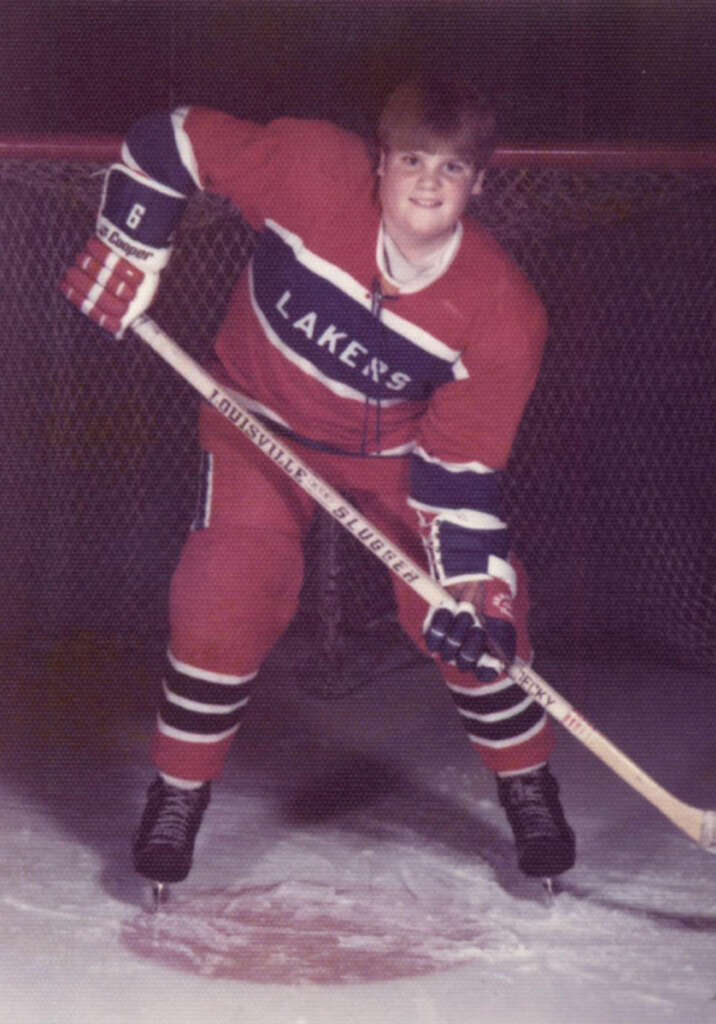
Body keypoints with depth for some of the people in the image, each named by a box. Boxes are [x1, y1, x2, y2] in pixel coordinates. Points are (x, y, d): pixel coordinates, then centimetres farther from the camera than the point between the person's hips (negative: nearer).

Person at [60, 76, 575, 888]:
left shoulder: (503, 312, -25)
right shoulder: (314, 171, -28)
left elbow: (460, 461, -21)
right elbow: (172, 140, -16)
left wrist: (475, 585, -29)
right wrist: (126, 253, -18)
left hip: (397, 447, 1)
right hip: (263, 422, 0)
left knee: (473, 616, -7)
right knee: (227, 596, -14)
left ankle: (527, 785, 20)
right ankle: (179, 792, 9)